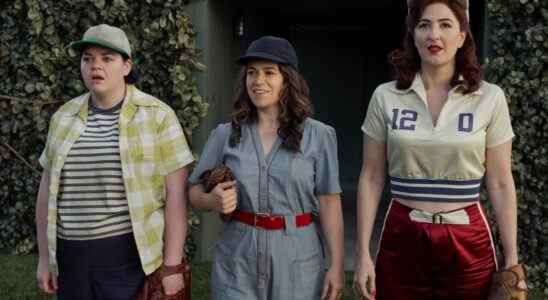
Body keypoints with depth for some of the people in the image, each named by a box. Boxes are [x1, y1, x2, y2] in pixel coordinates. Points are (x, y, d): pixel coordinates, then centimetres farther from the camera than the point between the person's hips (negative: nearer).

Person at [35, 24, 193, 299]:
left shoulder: (157, 116, -7)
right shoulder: (64, 117, 7)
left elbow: (175, 193, -9)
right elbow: (48, 189, 12)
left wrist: (172, 265, -12)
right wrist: (45, 257, 9)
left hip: (131, 256, -4)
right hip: (72, 258, 4)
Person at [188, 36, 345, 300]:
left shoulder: (318, 136, -4)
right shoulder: (225, 134, 1)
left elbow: (329, 203, -3)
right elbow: (195, 191, 7)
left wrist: (337, 265, -6)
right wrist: (213, 201, -15)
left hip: (296, 260, -1)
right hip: (237, 261, 2)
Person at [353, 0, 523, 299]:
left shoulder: (490, 98, -3)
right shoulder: (385, 96, -2)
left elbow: (500, 183, 0)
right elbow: (371, 178, 1)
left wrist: (511, 259, -1)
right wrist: (363, 253, -3)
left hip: (468, 243, 0)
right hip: (401, 240, 1)